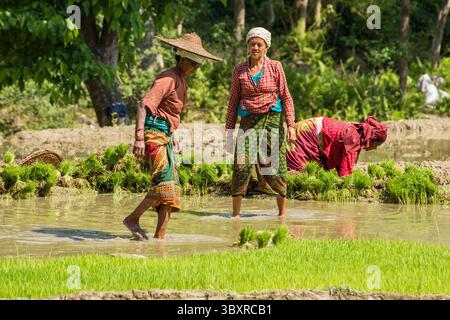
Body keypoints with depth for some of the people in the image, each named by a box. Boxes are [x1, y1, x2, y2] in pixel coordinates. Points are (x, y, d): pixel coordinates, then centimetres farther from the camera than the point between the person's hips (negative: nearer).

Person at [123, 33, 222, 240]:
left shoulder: (182, 82, 18)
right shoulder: (168, 79, -11)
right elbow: (144, 106, -19)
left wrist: (173, 138, 24)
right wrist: (139, 137, -27)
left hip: (165, 136, 10)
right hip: (154, 135, -10)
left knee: (171, 186, 1)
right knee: (165, 181, -19)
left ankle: (160, 236, -2)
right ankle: (132, 219, -7)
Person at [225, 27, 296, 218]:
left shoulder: (275, 68, 4)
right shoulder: (239, 71, 8)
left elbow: (286, 97, 4)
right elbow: (234, 101, 12)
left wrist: (291, 125, -4)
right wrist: (229, 129, 7)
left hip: (272, 119, -1)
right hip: (248, 121, 1)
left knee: (275, 165, -1)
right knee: (242, 164, -10)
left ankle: (282, 212, 10)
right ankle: (236, 212, -7)